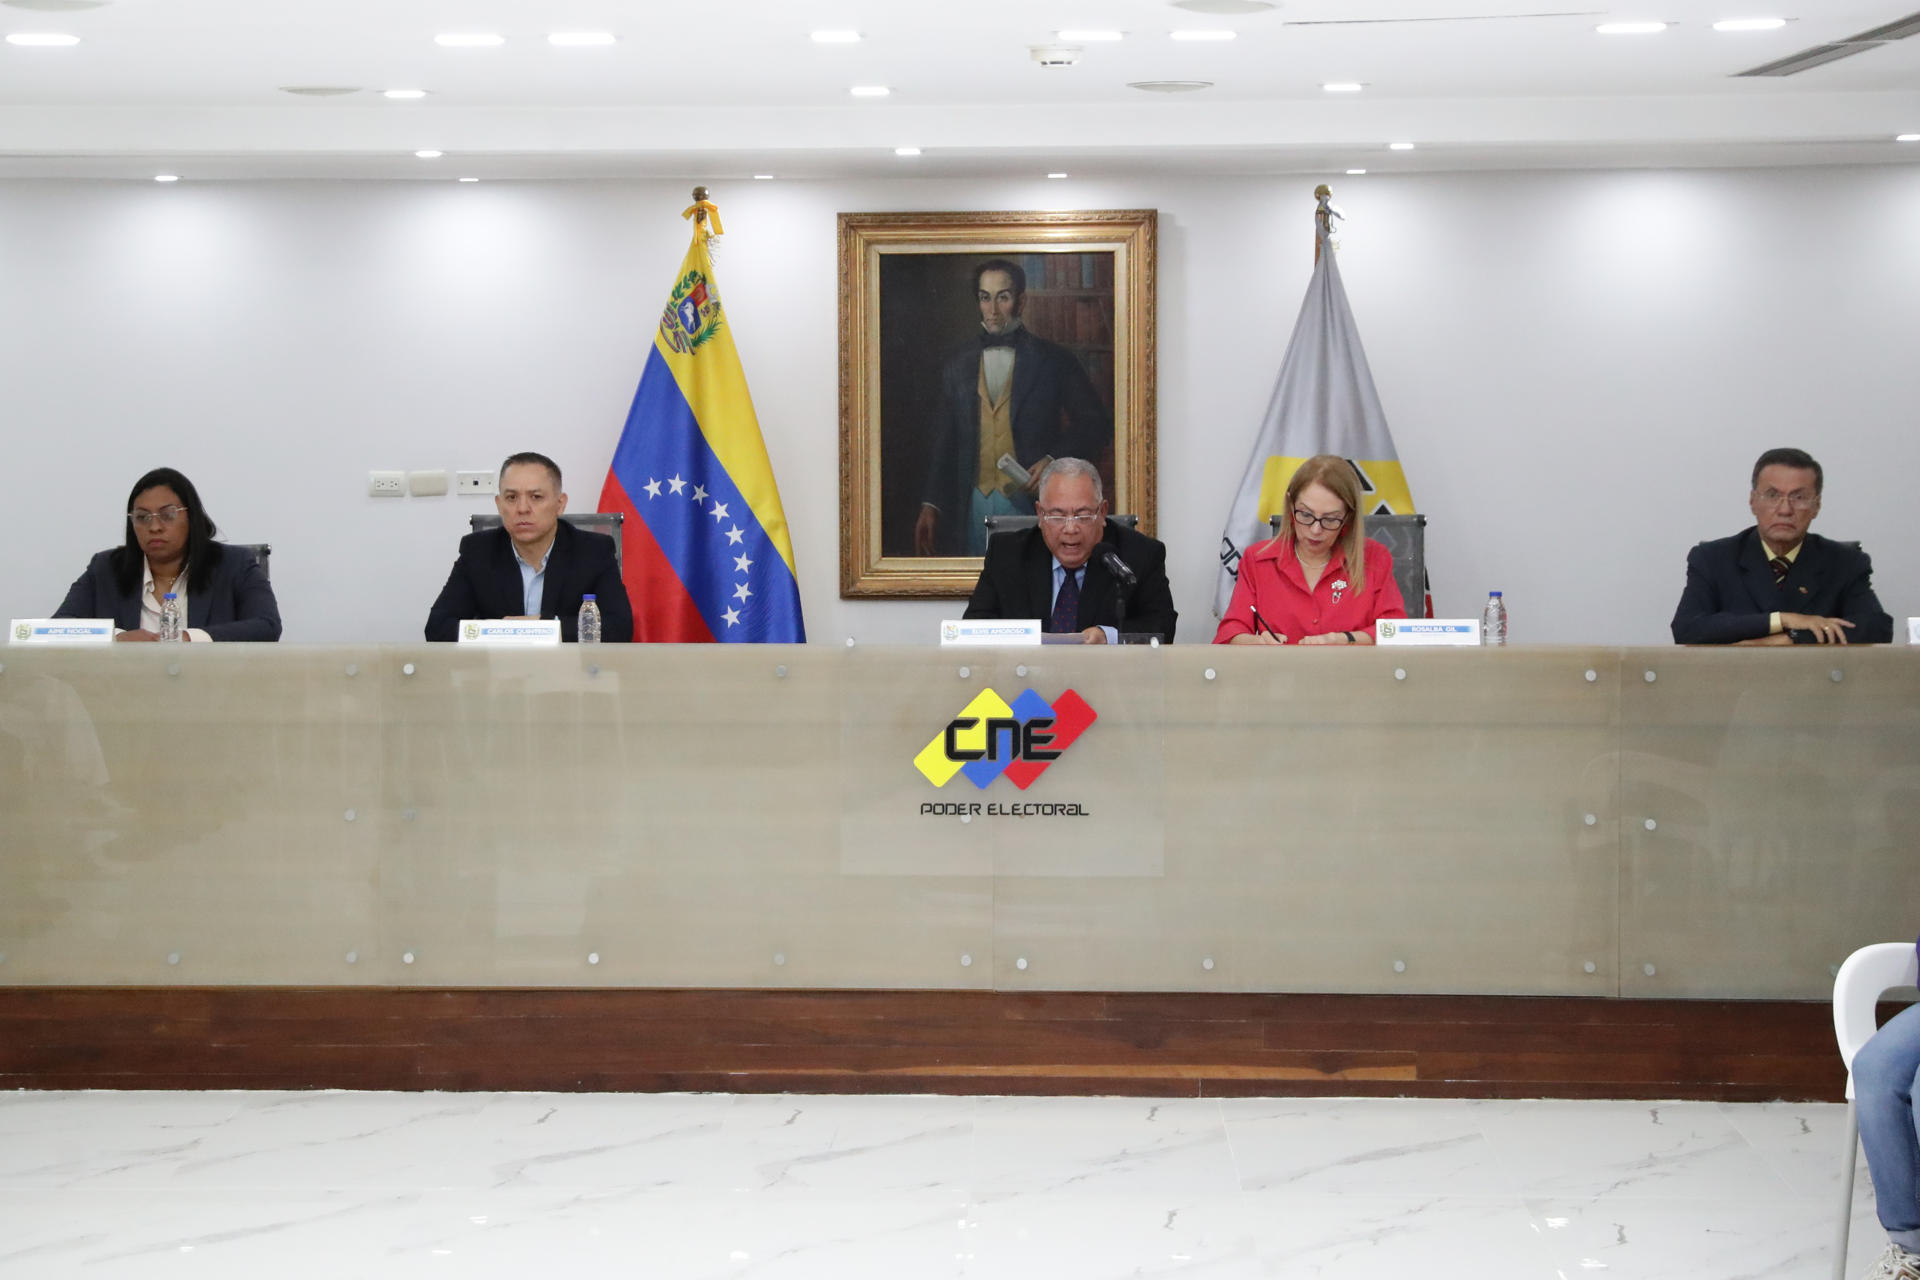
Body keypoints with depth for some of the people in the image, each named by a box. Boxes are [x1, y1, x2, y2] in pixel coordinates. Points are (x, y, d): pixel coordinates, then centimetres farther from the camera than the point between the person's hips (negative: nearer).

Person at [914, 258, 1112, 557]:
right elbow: (945, 443, 16)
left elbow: (1098, 426, 5)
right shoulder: (959, 367, 15)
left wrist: (1054, 460, -9)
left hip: (1032, 504, -3)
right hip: (973, 507, 3)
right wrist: (930, 506, 7)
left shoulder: (1054, 361, 5)